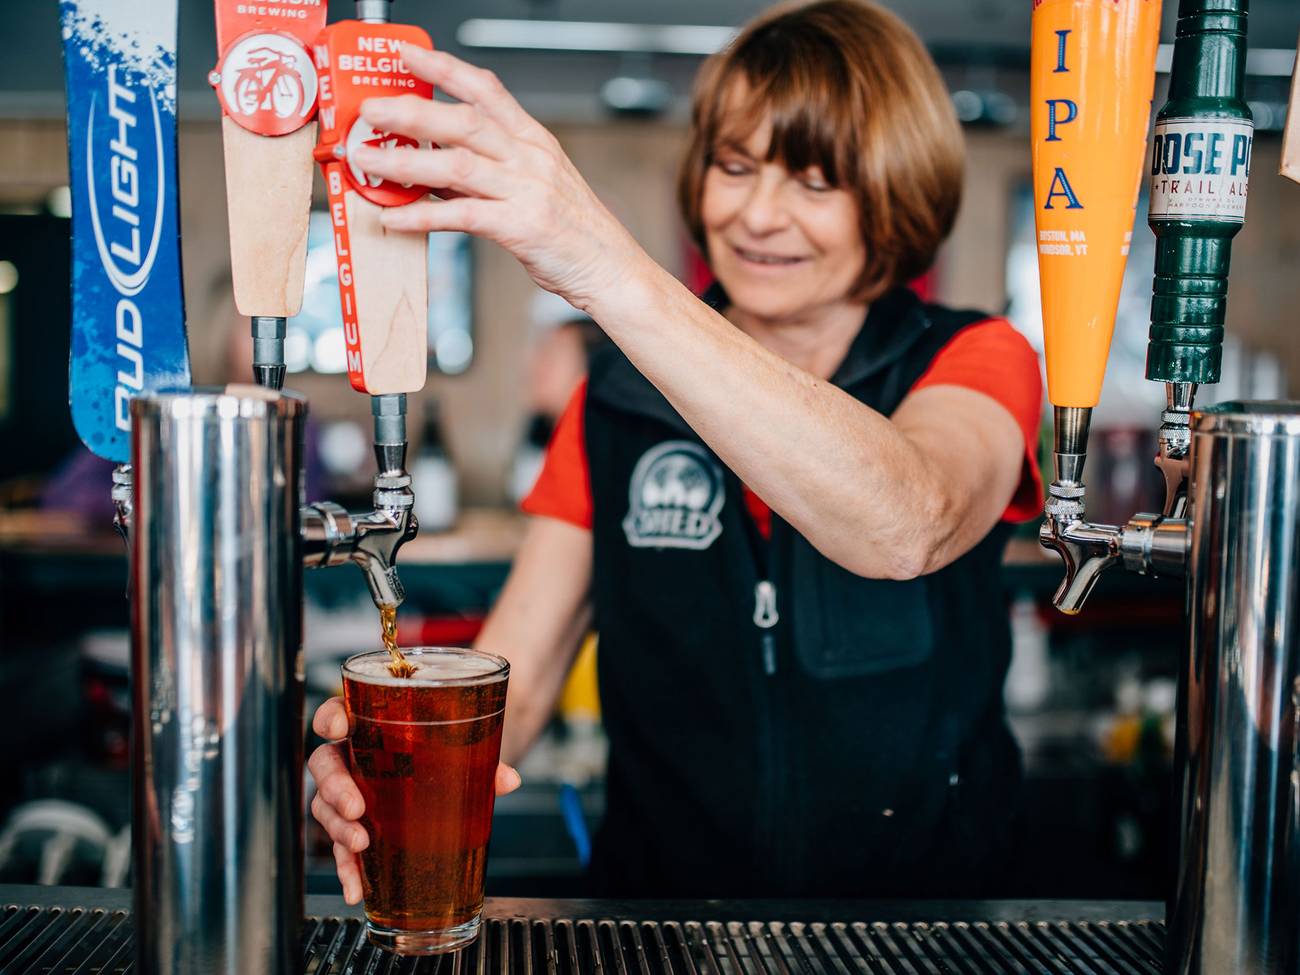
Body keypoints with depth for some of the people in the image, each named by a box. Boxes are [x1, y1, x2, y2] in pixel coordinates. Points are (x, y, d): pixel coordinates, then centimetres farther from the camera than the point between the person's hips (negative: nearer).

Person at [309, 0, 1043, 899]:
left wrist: (613, 276, -34)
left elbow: (907, 530, -25)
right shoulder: (622, 399, 6)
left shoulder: (975, 364, -1)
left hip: (924, 919, -2)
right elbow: (511, 673, 0)